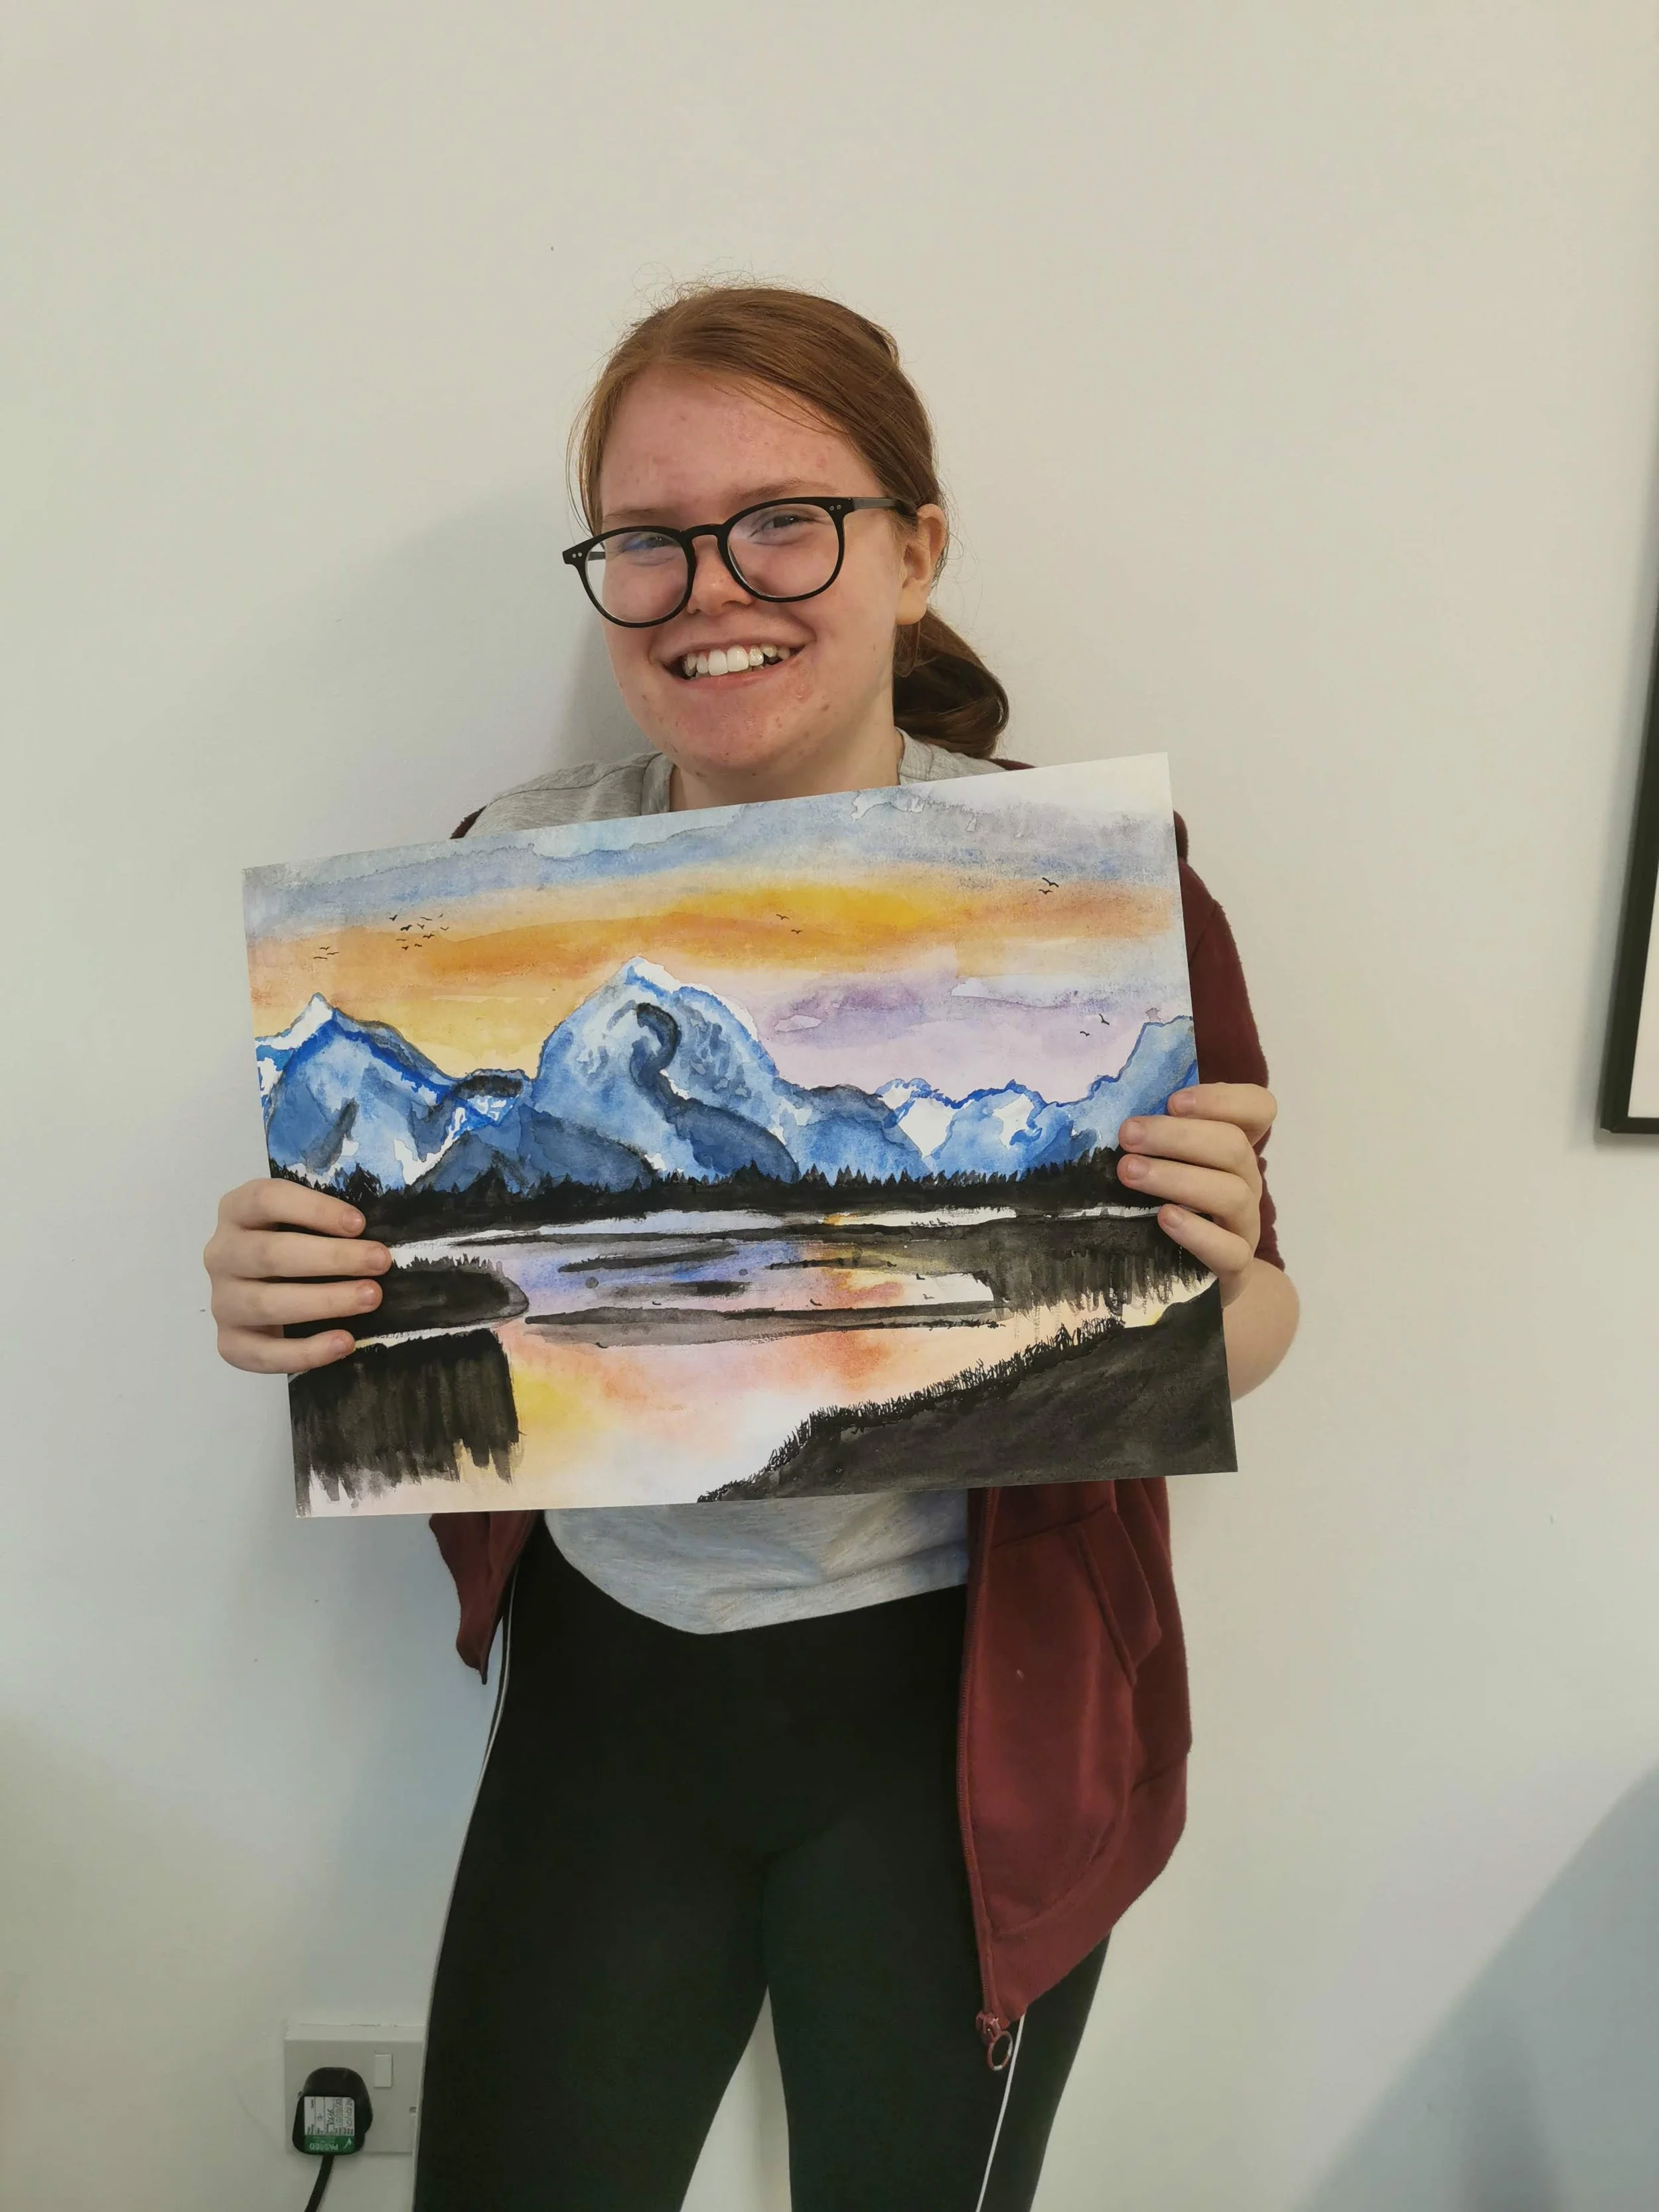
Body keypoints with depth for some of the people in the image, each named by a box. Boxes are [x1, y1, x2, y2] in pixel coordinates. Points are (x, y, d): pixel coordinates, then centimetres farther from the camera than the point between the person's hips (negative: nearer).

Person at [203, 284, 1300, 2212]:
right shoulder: (515, 865, -7)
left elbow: (1239, 1342, -5)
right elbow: (407, 1269, 3)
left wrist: (1219, 1271, -27)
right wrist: (279, 1296, -18)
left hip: (957, 1709, -2)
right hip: (603, 1684, 3)